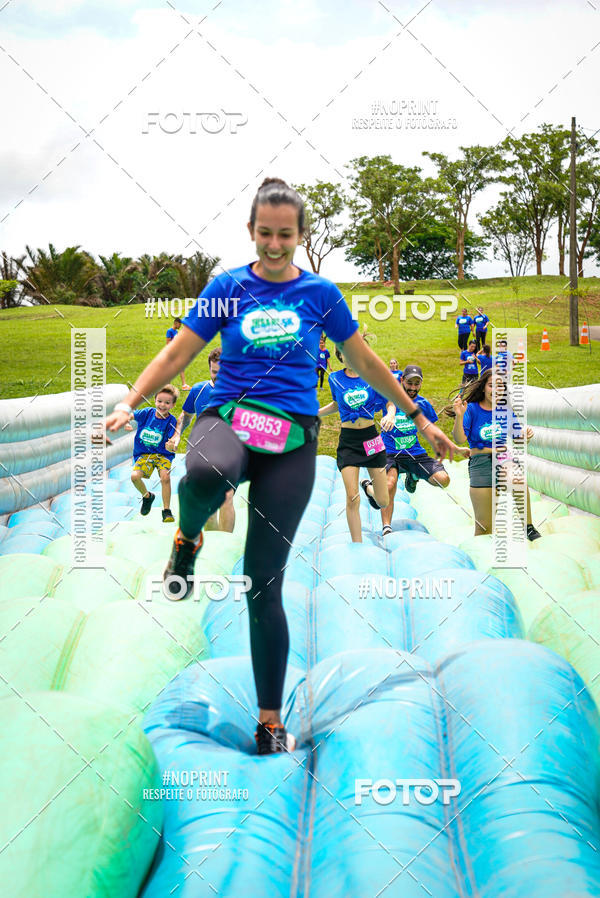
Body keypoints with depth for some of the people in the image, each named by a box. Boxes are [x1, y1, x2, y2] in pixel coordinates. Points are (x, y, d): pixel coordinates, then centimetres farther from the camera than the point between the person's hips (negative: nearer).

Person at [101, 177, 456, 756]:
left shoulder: (319, 293, 8)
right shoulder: (227, 287, 7)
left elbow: (364, 361, 17)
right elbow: (178, 352, 8)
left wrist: (419, 418, 20)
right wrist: (129, 403, -4)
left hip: (292, 439, 0)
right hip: (228, 419, 0)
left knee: (263, 583, -3)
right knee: (206, 475, -41)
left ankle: (270, 722, 11)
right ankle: (188, 539, -3)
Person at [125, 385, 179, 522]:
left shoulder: (172, 421, -12)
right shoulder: (146, 413, -6)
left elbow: (170, 445, -18)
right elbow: (128, 415, 2)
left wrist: (171, 447, -42)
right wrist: (126, 423, -20)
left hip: (162, 454, -2)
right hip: (143, 454, 2)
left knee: (165, 477, -29)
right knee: (135, 476, -22)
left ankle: (166, 511, -10)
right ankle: (147, 496, 13)